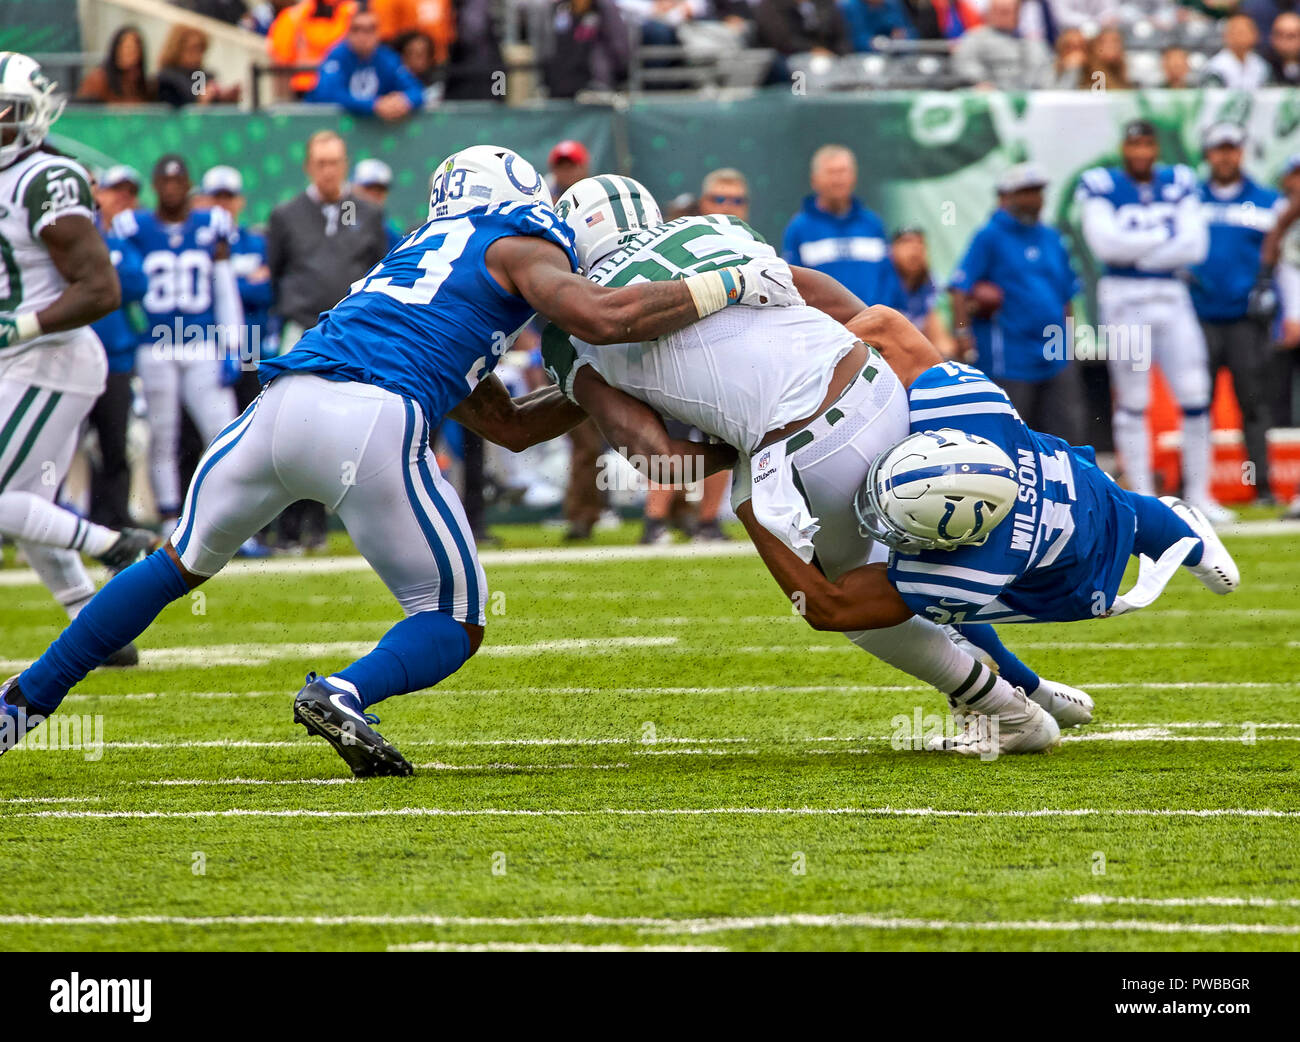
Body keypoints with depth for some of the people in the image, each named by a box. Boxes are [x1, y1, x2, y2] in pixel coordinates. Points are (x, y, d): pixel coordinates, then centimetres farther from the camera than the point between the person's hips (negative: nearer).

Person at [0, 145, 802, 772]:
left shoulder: (424, 255, 38)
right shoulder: (522, 250, 16)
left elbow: (508, 424, 41)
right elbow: (603, 317, -5)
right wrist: (726, 288, 4)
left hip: (283, 403, 7)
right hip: (370, 425, -7)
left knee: (184, 562, 29)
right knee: (455, 626, 9)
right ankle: (346, 695, -22)